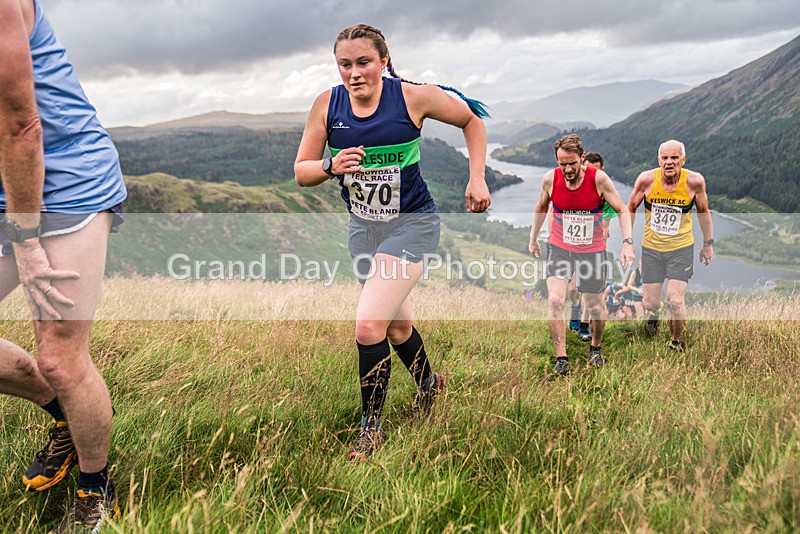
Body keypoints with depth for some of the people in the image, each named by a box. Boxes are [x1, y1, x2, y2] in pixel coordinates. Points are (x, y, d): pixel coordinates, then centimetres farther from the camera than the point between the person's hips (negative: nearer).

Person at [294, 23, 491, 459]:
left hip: (411, 223, -5)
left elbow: (472, 120, 2)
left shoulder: (413, 96, -15)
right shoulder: (327, 105, -7)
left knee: (369, 324, -17)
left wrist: (477, 178, -6)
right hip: (363, 226, 5)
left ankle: (371, 426, 4)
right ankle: (428, 384, 49)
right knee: (396, 324, 20)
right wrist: (331, 167, -22)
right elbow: (301, 172, -1)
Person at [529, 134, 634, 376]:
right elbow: (541, 207, 10)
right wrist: (533, 238, 17)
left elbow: (622, 210, -7)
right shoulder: (550, 179, -11)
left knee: (595, 305, 10)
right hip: (559, 248, 1)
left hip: (592, 250, -1)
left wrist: (627, 243, -18)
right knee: (554, 301, -17)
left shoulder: (599, 178, -17)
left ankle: (596, 347, 38)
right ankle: (561, 358, -6)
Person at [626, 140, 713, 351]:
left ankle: (676, 343, 13)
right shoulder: (647, 179, -13)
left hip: (681, 248, -1)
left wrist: (708, 243, 13)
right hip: (651, 248, 1)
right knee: (651, 304, 2)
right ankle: (653, 317, 42)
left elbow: (703, 211, 6)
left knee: (675, 300, -15)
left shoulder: (694, 181, -12)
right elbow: (630, 209, 3)